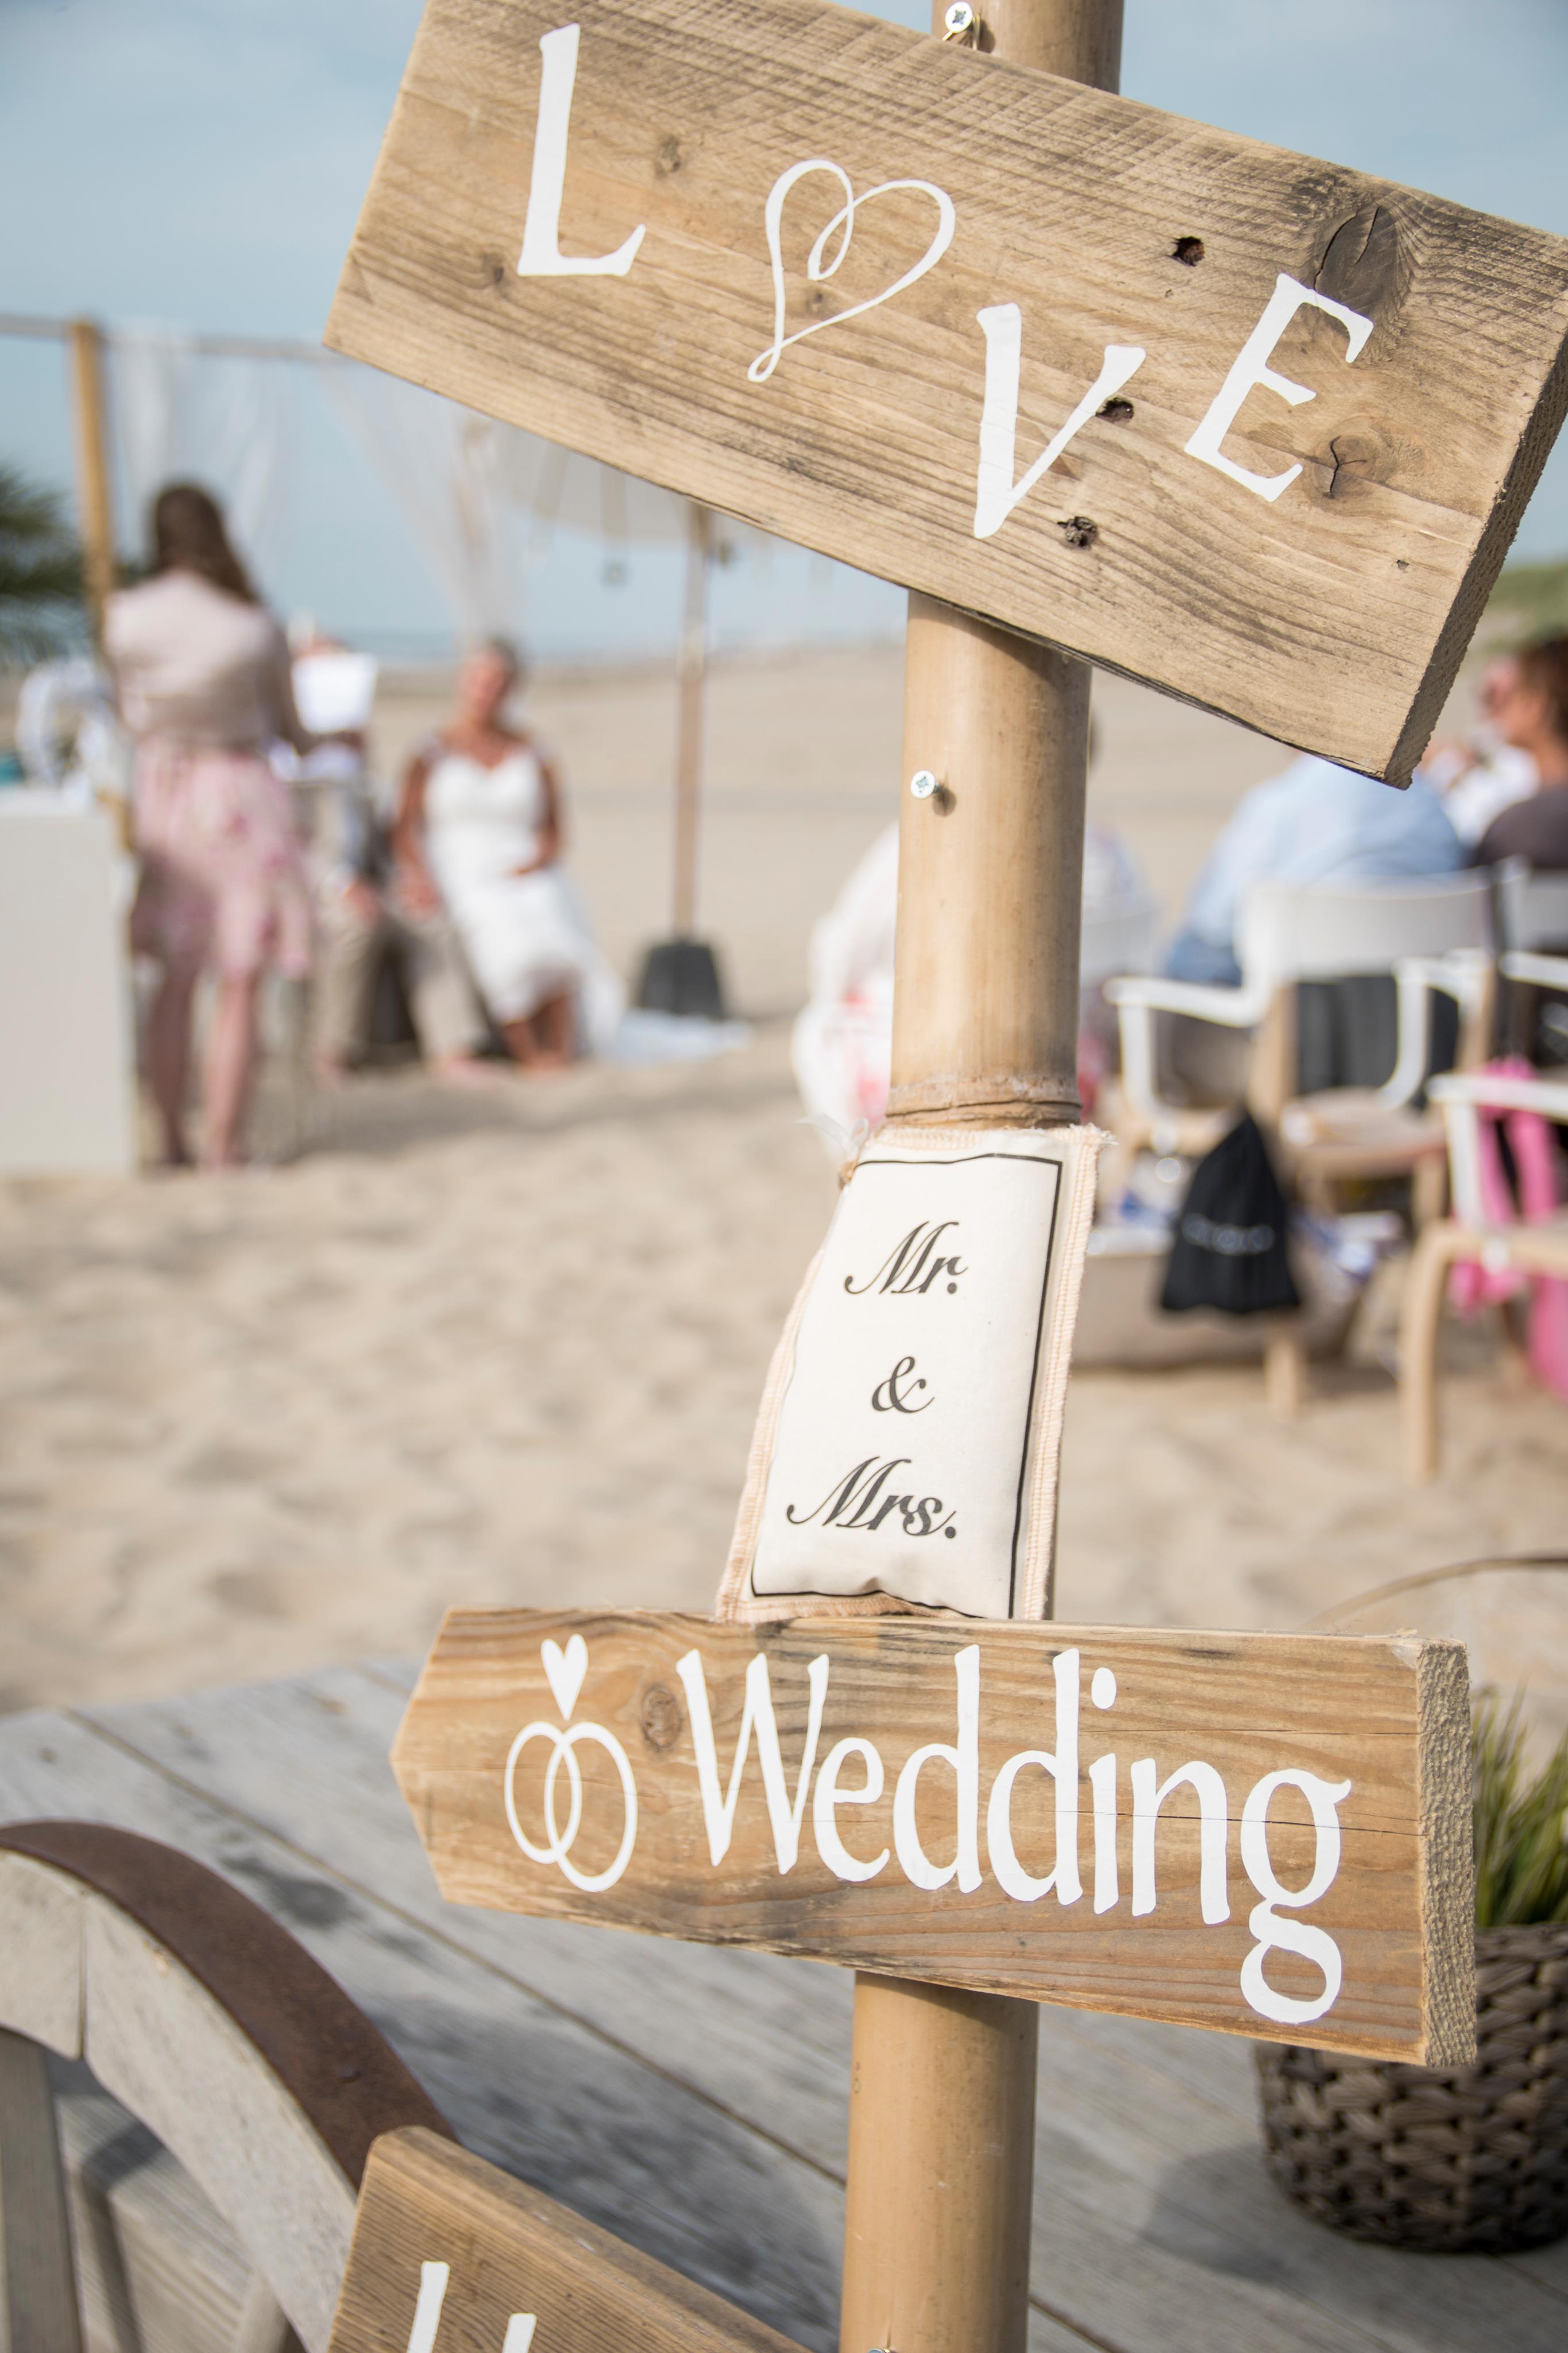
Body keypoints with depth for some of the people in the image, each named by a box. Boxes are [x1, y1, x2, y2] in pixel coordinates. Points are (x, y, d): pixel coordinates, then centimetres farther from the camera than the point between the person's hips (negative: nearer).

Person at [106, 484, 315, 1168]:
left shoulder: (124, 617, -2)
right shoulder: (255, 627, -7)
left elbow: (123, 711, 10)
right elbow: (289, 726, 4)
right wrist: (319, 744, 27)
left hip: (160, 787, 3)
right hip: (239, 791, -3)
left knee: (176, 982, 13)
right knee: (239, 987, 2)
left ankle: (173, 1141, 16)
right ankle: (221, 1145, 2)